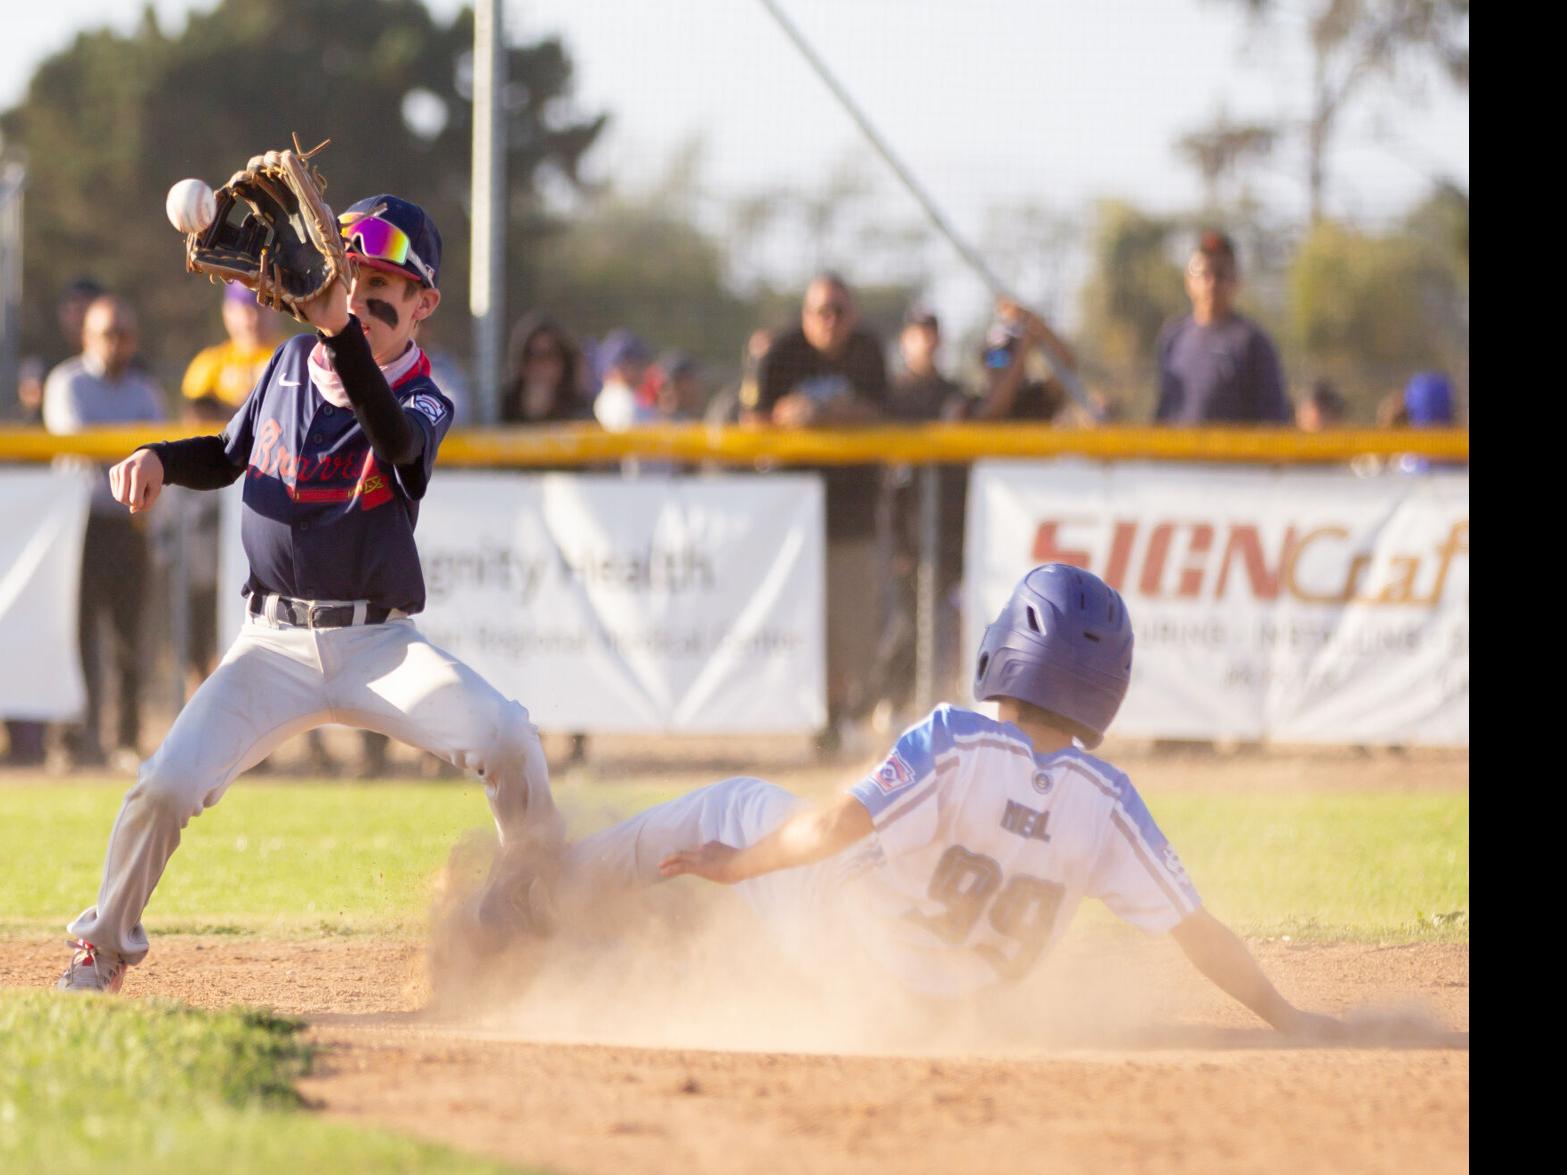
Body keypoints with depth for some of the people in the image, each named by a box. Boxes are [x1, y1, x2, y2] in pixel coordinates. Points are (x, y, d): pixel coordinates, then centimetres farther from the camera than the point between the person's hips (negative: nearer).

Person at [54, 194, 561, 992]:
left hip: (378, 644, -2)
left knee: (506, 738, -26)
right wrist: (160, 459, -1)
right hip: (275, 647, 2)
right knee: (164, 787, -15)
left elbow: (396, 439, -33)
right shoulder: (291, 365, 5)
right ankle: (104, 948, 8)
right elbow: (228, 456, 22)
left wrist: (340, 331, -49)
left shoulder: (424, 402, -7)